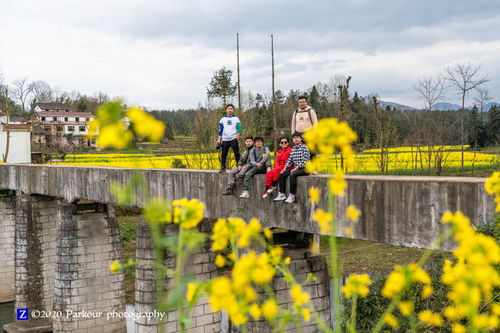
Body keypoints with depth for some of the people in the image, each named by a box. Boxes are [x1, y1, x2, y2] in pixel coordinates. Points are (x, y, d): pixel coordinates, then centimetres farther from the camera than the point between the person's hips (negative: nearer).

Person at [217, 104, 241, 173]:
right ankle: (223, 168, 8)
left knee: (237, 153, -6)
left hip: (233, 139, -2)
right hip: (225, 139, 2)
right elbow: (220, 129, 13)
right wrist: (219, 139, 6)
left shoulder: (236, 118, 9)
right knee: (224, 154, 2)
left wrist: (237, 136, -13)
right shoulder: (223, 119, 13)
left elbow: (239, 128, 4)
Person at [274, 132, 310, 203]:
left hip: (304, 168, -8)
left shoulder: (304, 147, -8)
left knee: (292, 175, -33)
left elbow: (304, 160, -16)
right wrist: (285, 168, -2)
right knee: (281, 174, -6)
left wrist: (296, 168, -21)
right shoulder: (293, 148, 14)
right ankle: (282, 194, -4)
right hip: (295, 168, 8)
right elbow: (290, 159, 14)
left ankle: (292, 196, -27)